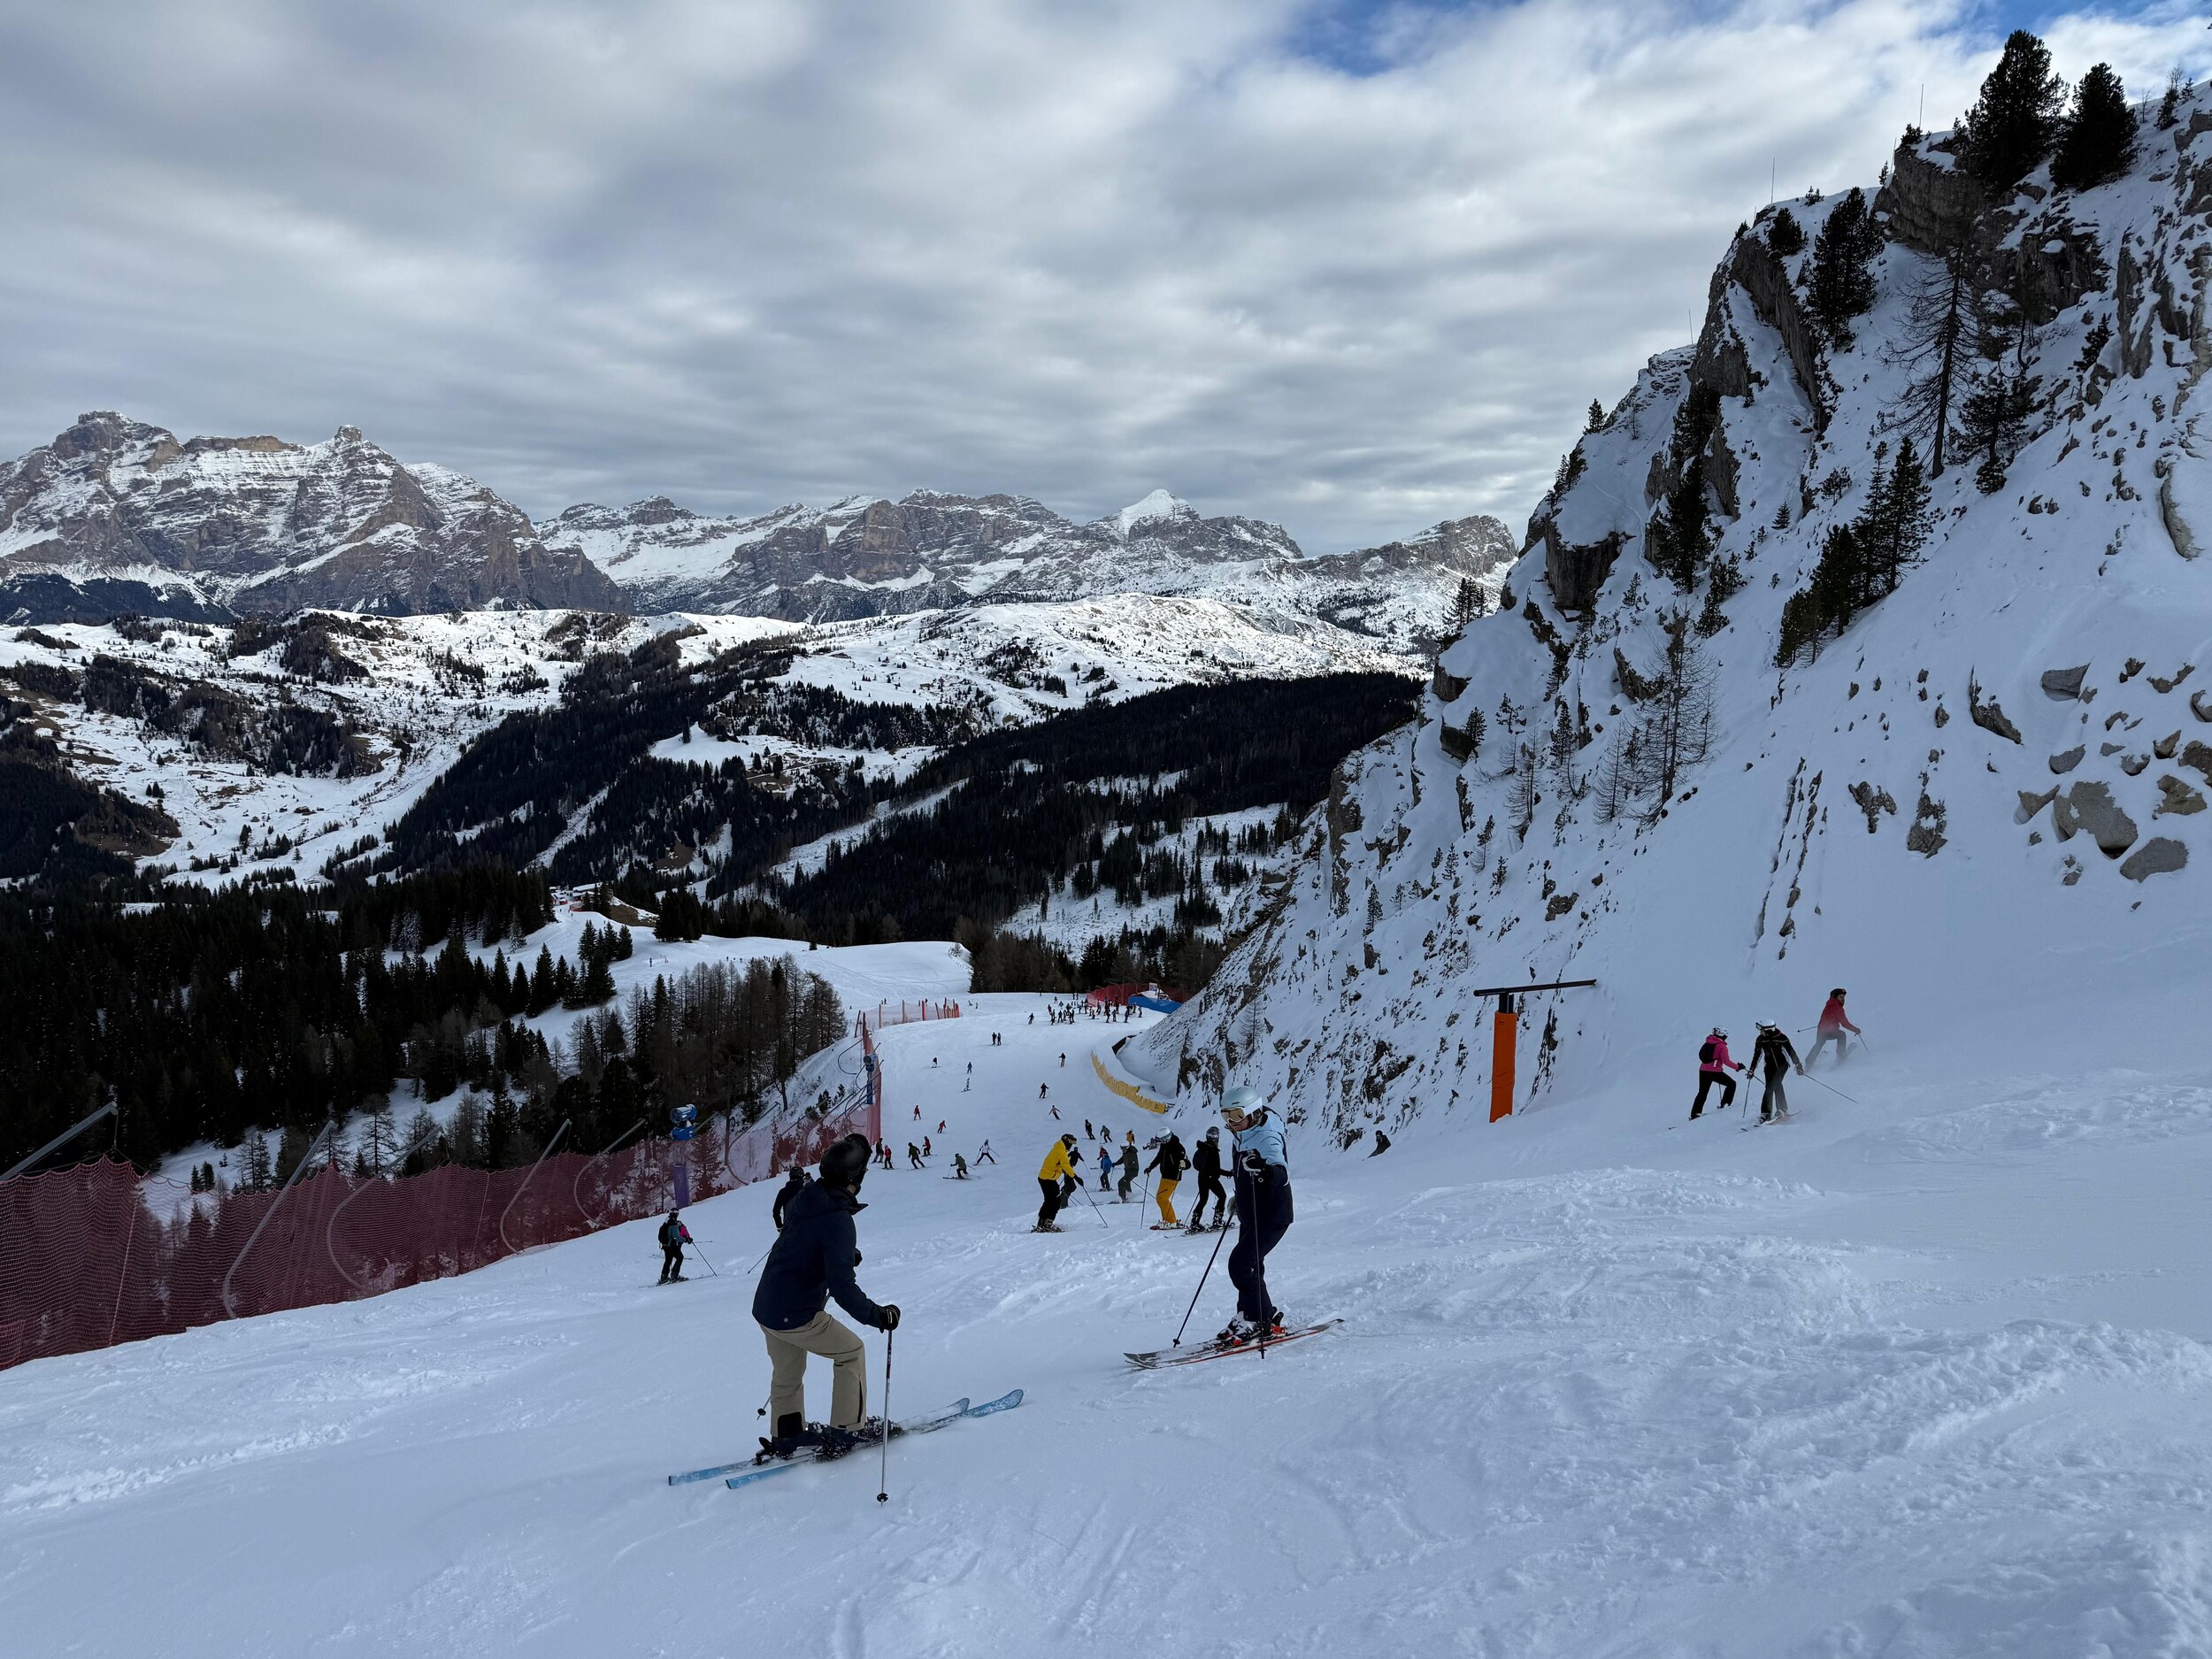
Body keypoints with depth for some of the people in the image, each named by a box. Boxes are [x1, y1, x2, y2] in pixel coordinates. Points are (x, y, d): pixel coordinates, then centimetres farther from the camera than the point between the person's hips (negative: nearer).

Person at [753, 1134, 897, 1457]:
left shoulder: (803, 1200, 2)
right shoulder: (838, 1220, -23)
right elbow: (842, 1287, -26)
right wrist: (877, 1315, -18)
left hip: (764, 1307, 8)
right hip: (796, 1317, -8)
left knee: (787, 1374, 26)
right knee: (851, 1351, 11)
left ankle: (785, 1437, 35)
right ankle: (845, 1431, 12)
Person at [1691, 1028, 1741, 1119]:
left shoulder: (1707, 1043, 10)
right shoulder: (1722, 1046, -9)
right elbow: (1726, 1061, -14)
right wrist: (1737, 1067, -3)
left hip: (1703, 1071, 6)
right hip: (1715, 1072, -6)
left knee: (1702, 1093, 13)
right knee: (1731, 1084, 14)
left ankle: (1695, 1114, 8)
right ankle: (1725, 1104, 9)